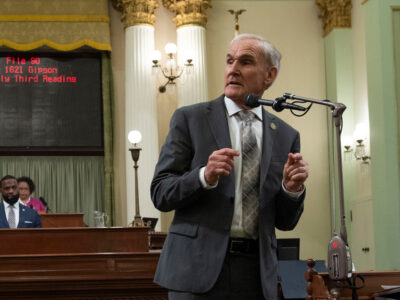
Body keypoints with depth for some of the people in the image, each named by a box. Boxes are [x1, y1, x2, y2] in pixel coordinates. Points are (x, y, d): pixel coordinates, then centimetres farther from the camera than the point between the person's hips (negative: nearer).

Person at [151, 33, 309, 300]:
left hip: (257, 275, 3)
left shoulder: (286, 136, 10)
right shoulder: (189, 119, 3)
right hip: (199, 267, -2)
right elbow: (160, 193, -2)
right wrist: (204, 176, -18)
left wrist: (292, 189, -8)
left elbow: (285, 222, 12)